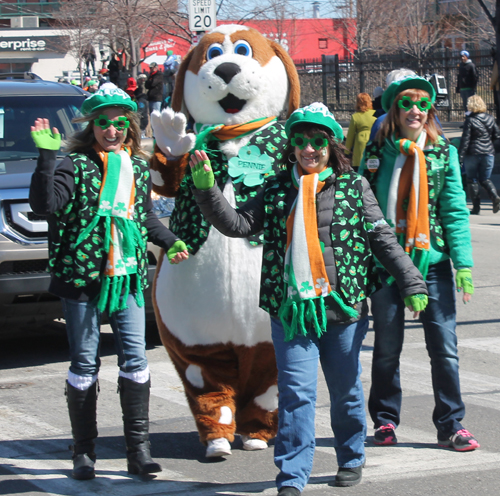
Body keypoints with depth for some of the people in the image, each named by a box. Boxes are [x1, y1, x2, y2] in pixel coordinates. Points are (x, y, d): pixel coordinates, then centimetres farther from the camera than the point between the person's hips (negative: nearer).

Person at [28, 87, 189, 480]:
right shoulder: (77, 165, -4)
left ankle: (139, 448, 7)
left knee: (135, 360, 0)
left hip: (128, 277, 4)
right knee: (85, 364, 1)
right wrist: (47, 156, -24)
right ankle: (84, 452, 10)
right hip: (82, 278, -4)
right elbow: (44, 204, -20)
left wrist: (169, 242, 24)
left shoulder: (139, 167, 13)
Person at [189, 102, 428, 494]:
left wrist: (412, 284, -1)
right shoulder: (277, 191, 8)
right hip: (291, 310, 0)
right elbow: (237, 224, 4)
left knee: (346, 390, 13)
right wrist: (207, 188, -8)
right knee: (296, 393, -6)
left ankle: (351, 458, 34)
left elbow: (382, 239, 4)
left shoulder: (354, 187, 4)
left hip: (343, 307, 0)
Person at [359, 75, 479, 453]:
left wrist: (463, 262, -6)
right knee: (387, 347, 8)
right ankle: (385, 420, 22)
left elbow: (455, 211, 2)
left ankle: (451, 425, 8)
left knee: (444, 347, -2)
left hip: (432, 261, 0)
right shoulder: (375, 154, 4)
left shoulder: (444, 154, 4)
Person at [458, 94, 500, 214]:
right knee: (485, 179, 14)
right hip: (488, 153, 4)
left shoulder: (470, 120, -11)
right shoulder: (490, 119, 2)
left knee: (472, 179, 8)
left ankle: (476, 206, 7)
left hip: (472, 153, -4)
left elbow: (465, 139, -13)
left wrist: (460, 155, -10)